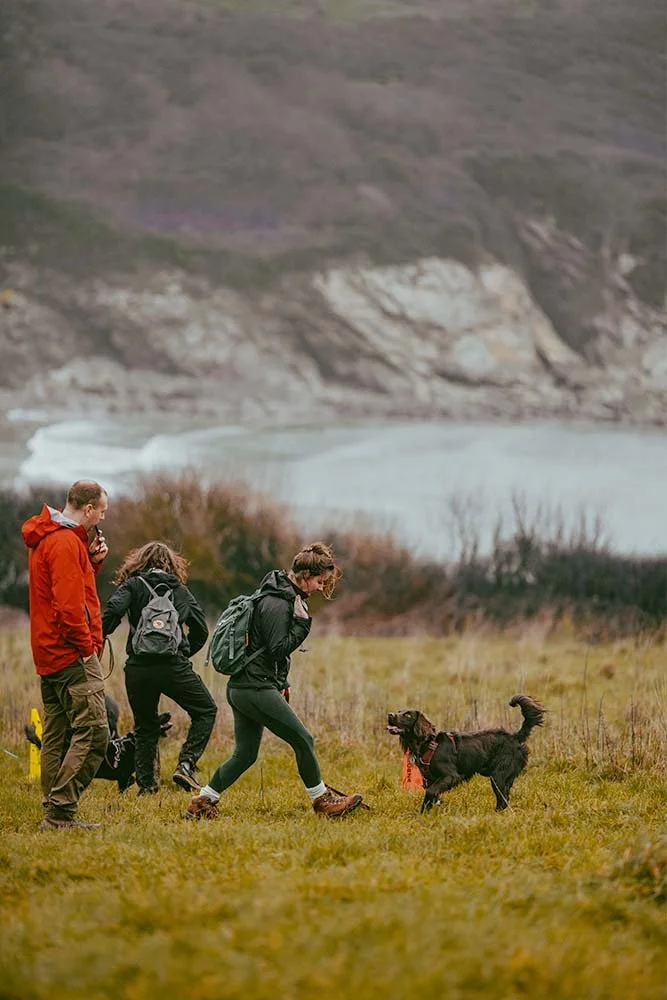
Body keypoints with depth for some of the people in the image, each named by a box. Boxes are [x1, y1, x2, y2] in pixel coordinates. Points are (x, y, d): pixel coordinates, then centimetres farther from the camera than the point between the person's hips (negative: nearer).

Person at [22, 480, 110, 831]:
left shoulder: (46, 539, 17)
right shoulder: (66, 542, -15)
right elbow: (69, 604, -22)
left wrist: (92, 561, 8)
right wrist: (87, 646, -14)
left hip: (49, 654, 11)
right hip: (72, 655, -11)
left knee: (56, 735, 11)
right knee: (93, 732, -12)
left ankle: (55, 814, 12)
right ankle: (61, 811, -16)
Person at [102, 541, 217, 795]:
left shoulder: (133, 585, 5)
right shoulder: (180, 591, 12)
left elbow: (112, 611, -13)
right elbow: (201, 630, 14)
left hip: (138, 667, 1)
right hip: (173, 666, -1)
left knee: (146, 726, 17)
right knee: (205, 711, 17)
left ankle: (147, 784, 12)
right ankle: (186, 765, 0)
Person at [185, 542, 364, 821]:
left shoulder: (284, 596, 17)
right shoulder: (278, 604, -16)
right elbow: (278, 649, -20)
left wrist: (280, 683, 20)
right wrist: (302, 623, -16)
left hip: (240, 689, 10)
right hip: (257, 690, -10)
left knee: (244, 755, 12)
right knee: (302, 740, -3)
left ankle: (201, 804, 11)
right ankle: (322, 801, 5)